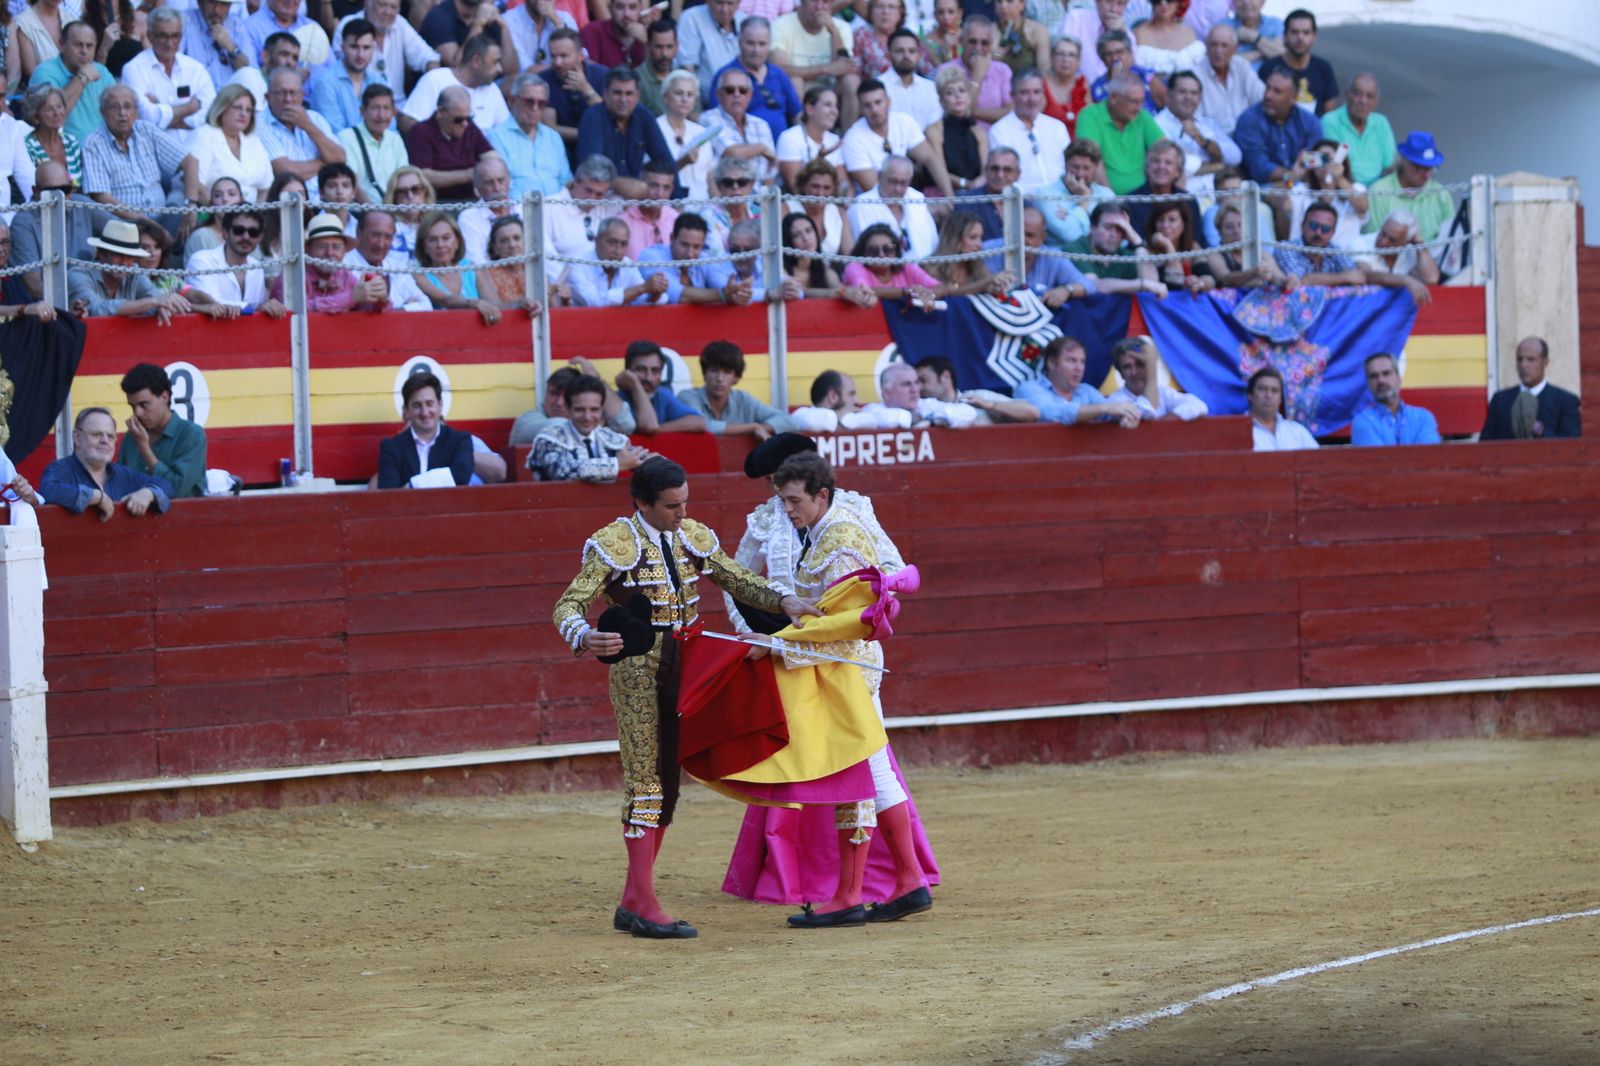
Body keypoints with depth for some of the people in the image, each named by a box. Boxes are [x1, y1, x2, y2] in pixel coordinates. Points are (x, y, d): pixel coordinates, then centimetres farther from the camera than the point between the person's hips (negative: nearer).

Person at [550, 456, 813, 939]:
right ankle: (644, 906, -5)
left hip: (682, 672, 7)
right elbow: (568, 606, -18)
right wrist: (585, 638, -40)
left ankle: (632, 905, 16)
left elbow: (738, 580, 15)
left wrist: (784, 600, -3)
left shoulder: (692, 537, 7)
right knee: (644, 781, -7)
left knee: (666, 784, 9)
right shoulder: (616, 544, -13)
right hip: (636, 670, -7)